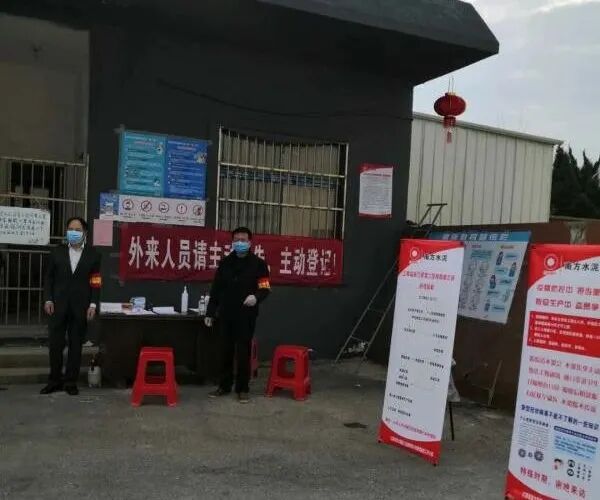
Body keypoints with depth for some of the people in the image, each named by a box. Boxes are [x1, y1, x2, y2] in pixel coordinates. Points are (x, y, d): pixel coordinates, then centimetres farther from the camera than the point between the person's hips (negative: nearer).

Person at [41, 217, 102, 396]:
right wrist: (48, 299, -3)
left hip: (80, 307, -1)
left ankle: (71, 381, 15)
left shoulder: (93, 254, 2)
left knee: (76, 346, 5)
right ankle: (55, 381, 17)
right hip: (58, 305, 1)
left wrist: (93, 304, -7)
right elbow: (49, 278, 7)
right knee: (55, 344, 4)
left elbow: (95, 282, 0)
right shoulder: (57, 252, 7)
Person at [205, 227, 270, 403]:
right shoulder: (225, 263, 8)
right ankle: (224, 385, 25)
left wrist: (256, 297, -29)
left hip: (246, 316, -4)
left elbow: (265, 289, -6)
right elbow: (216, 289, 11)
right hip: (225, 315, 4)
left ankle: (242, 388, 15)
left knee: (243, 353, 2)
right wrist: (210, 312, 9)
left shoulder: (258, 264, -3)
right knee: (225, 351, 11)